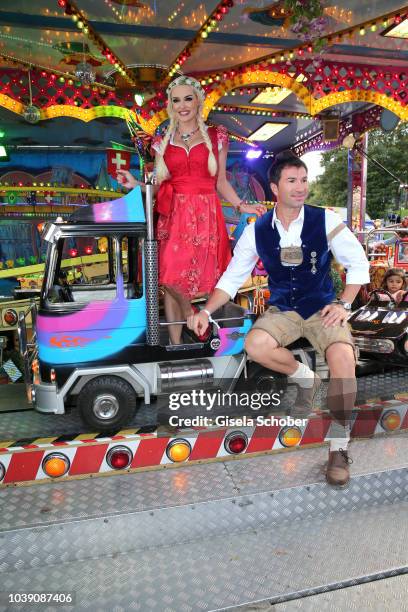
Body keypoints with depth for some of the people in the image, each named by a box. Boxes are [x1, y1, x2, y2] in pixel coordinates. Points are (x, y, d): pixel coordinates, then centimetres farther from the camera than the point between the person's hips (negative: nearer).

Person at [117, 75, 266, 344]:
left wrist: (241, 206, 0)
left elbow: (221, 182, 11)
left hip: (205, 216, -2)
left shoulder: (216, 137, 10)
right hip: (173, 216, 2)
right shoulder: (163, 142, 12)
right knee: (169, 281, 0)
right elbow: (160, 186, 12)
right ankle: (177, 345, 15)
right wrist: (135, 184, -4)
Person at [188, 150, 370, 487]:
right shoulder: (257, 231, -5)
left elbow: (358, 264, -1)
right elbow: (231, 278, 1)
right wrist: (206, 312, -11)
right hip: (282, 309, 2)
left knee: (343, 357, -30)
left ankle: (339, 448, -11)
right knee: (255, 346, -28)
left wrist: (344, 304, -13)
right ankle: (306, 379, 5)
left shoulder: (325, 220, -9)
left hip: (322, 307, -1)